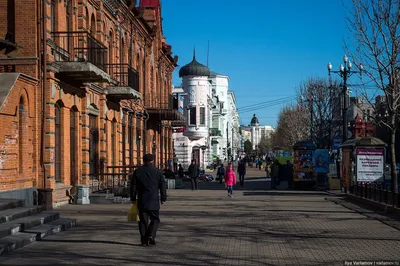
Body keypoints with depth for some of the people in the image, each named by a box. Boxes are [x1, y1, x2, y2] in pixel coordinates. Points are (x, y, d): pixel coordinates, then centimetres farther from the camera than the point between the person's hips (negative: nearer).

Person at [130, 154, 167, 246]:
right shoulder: (157, 172, 0)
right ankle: (151, 235, -12)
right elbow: (163, 186, 0)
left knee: (143, 221, 6)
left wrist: (133, 198, 13)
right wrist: (163, 198, 8)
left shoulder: (137, 171, 4)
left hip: (142, 201, 2)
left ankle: (144, 240, 4)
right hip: (154, 201, -1)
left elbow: (133, 186, 6)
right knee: (155, 219, 8)